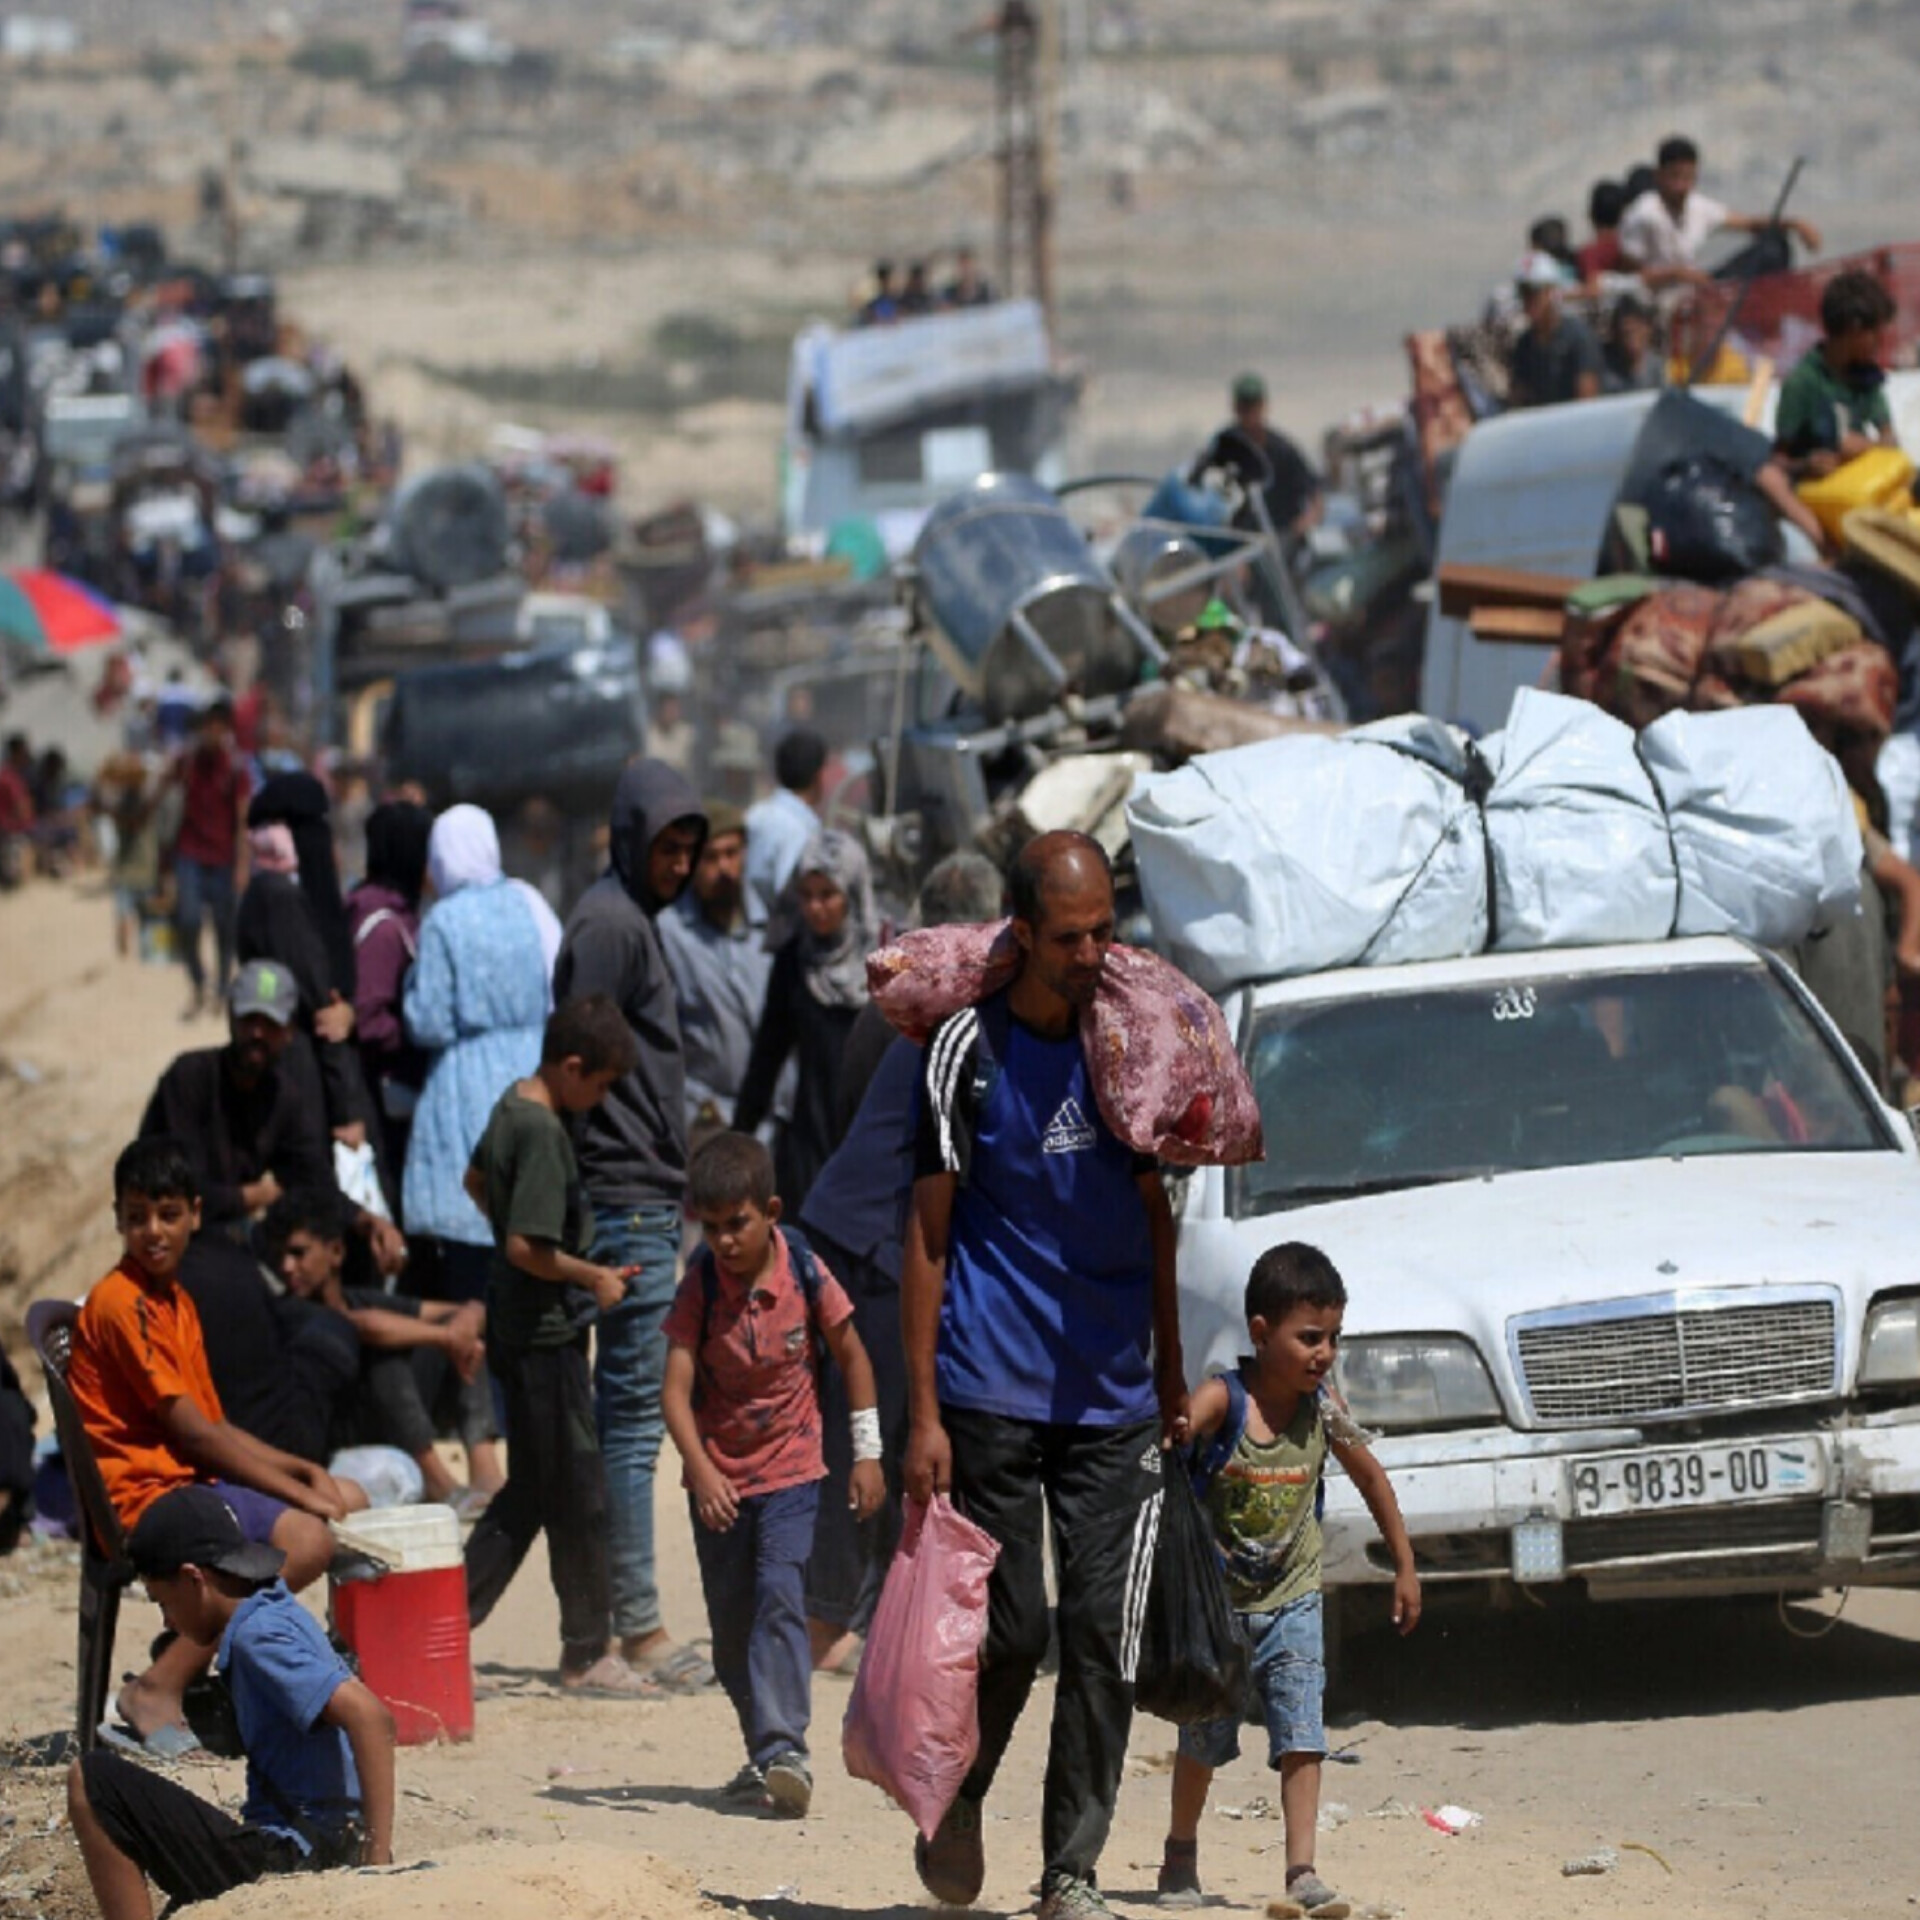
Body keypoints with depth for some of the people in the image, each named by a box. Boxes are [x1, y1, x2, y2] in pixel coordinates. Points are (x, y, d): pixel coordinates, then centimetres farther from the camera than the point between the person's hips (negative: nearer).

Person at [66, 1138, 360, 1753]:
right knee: (306, 1537, -27)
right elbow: (190, 1430, -16)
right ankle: (158, 1691, -23)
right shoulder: (120, 1303, -13)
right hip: (141, 1495, -10)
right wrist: (296, 1491, -13)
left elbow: (214, 1430, 18)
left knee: (347, 1500, 12)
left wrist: (307, 1471, 4)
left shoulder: (176, 1303, 17)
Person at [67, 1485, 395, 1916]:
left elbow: (370, 1718, -26)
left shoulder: (257, 1635, -14)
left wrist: (377, 1860, -29)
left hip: (282, 1863, -10)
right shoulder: (285, 1615, 15)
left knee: (92, 1782, -11)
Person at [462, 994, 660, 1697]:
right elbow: (528, 1248, -26)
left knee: (528, 1493, 14)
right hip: (546, 1336, -10)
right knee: (578, 1498, 0)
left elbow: (477, 1182, 27)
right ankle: (587, 1652, 8)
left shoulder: (511, 1106, 8)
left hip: (516, 1328, 10)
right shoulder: (542, 1132, -22)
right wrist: (594, 1277, -13)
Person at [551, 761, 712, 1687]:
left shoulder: (632, 919, 18)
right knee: (634, 1413, -8)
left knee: (623, 1411, 11)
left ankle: (600, 1615, 14)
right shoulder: (609, 924, -12)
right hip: (629, 1199, -10)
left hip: (647, 1201, 10)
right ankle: (638, 1627, -7)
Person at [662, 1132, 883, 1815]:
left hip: (790, 1470, -2)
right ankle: (763, 1753, 23)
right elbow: (676, 1386, -17)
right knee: (730, 1624, 8)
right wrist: (699, 1468, -31)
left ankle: (784, 1749, -27)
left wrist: (867, 1454, 5)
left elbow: (852, 1356, 6)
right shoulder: (700, 1286, -9)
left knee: (779, 1598, -19)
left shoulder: (804, 1275, -9)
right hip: (718, 1477, 2)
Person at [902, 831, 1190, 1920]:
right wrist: (923, 1412, -8)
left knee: (1105, 1641, -2)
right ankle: (956, 1805, 23)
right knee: (1010, 1630, -3)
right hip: (993, 1393, -4)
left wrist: (1172, 1379, 15)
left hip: (1114, 1397, 4)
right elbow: (928, 1234, -4)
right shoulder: (970, 1050, -5)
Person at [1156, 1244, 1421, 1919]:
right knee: (1205, 1737, 11)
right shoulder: (1220, 1402, -19)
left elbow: (1370, 1477, 10)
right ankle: (1181, 1855, 31)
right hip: (1216, 1600, -2)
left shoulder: (1323, 1407, -5)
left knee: (1302, 1733, -10)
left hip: (1292, 1599, 2)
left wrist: (1405, 1565, 15)